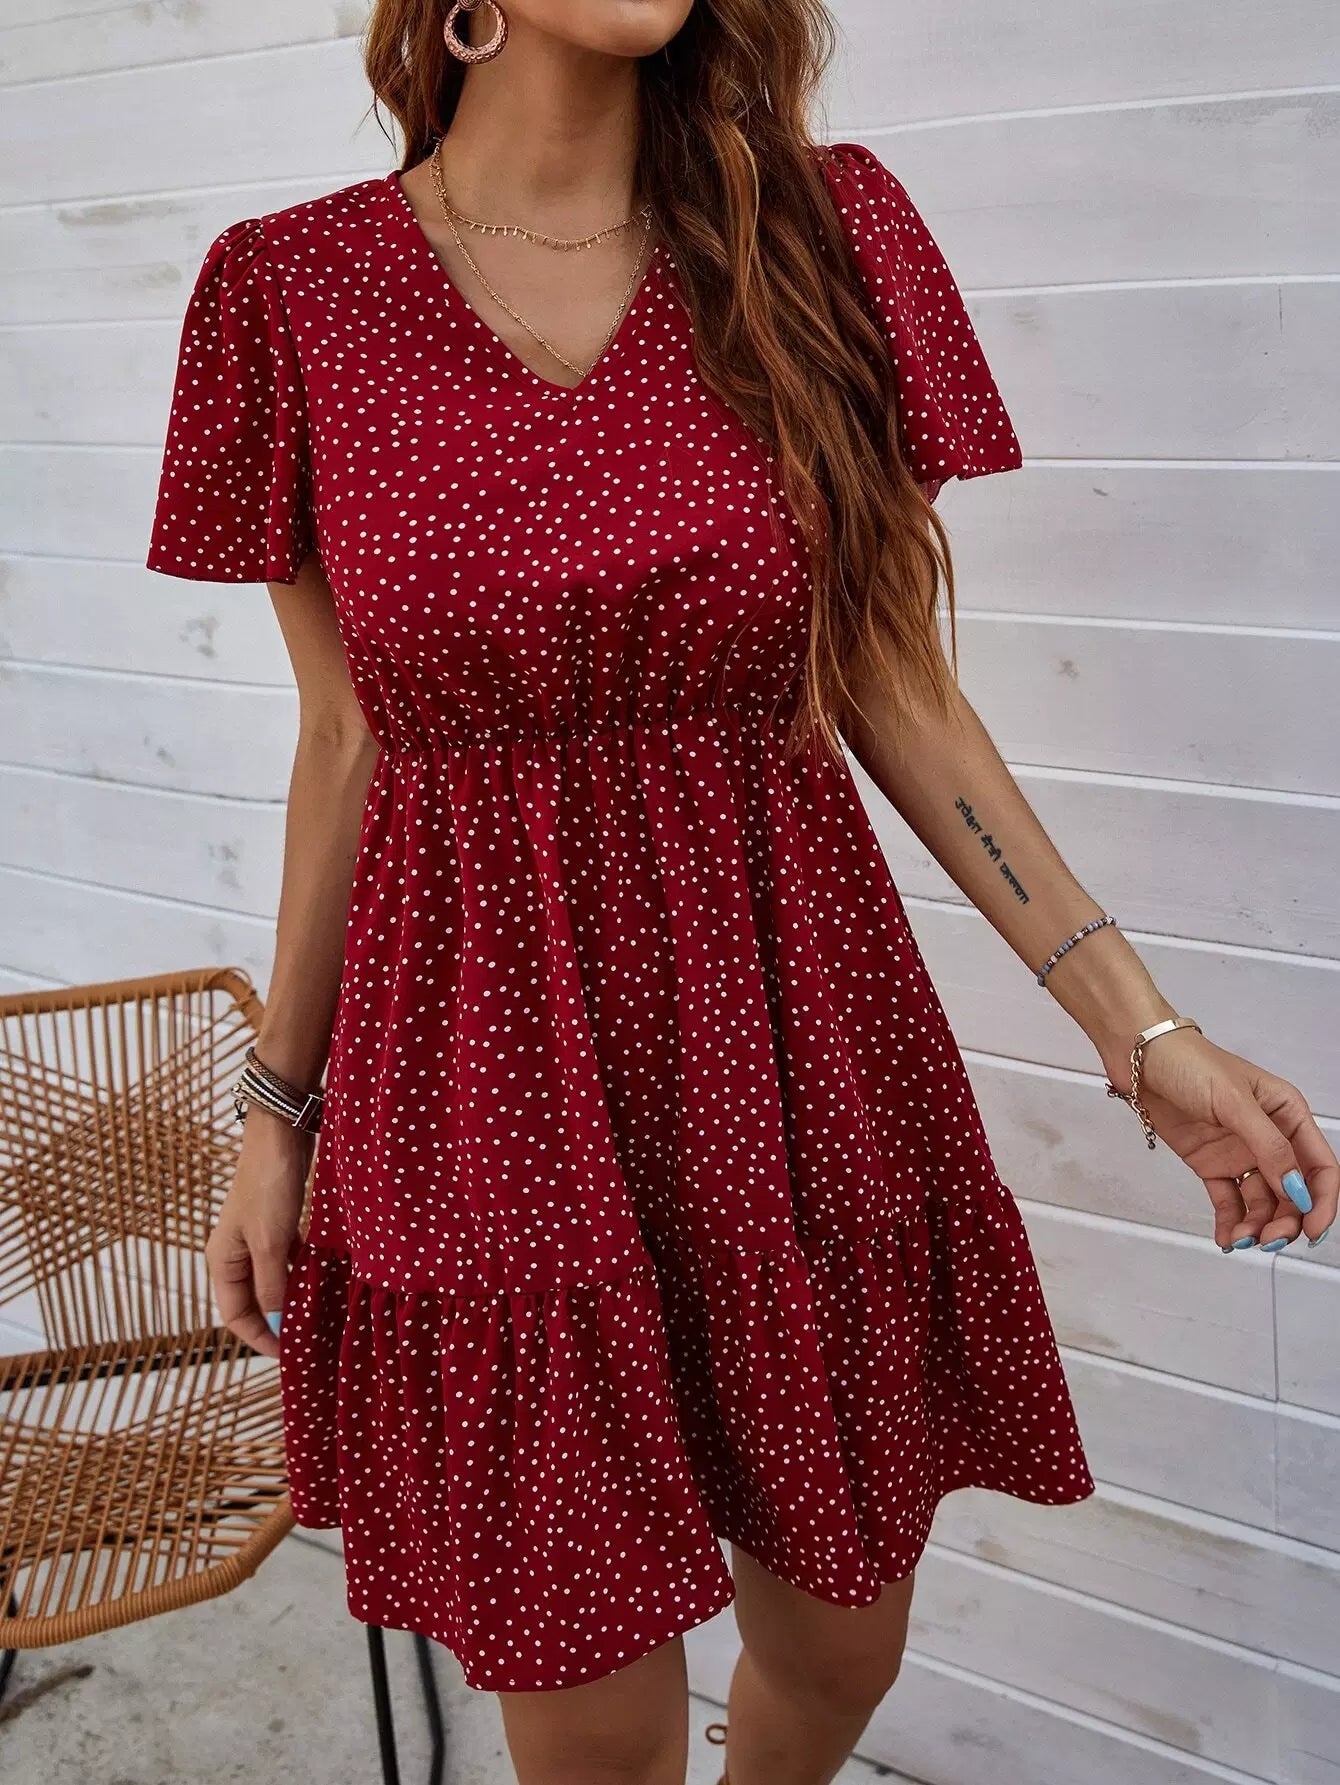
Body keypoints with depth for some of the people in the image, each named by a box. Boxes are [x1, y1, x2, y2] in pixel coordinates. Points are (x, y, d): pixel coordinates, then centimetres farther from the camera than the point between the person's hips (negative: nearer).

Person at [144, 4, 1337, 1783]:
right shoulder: (292, 293, -3)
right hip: (490, 1083, -1)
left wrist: (1140, 1026, -3)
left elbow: (894, 689, 1)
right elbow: (348, 743, 4)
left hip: (800, 1053, 2)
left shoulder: (819, 232, -1)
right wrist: (278, 1105, 8)